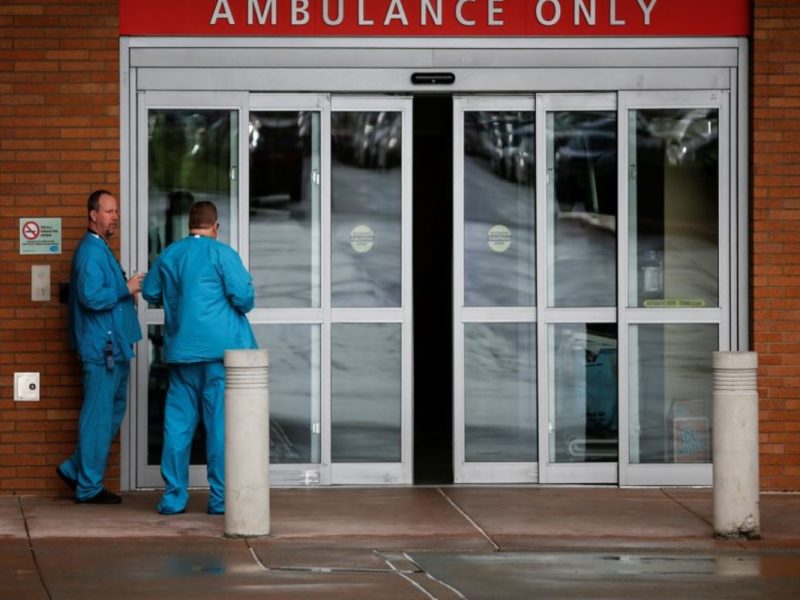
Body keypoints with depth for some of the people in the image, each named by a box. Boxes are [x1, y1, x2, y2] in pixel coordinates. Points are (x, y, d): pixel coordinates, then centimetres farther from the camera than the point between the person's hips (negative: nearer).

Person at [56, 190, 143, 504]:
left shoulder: (101, 250, 18)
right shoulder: (90, 252, -15)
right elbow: (92, 297, -25)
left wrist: (127, 289, 10)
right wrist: (126, 290, -14)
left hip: (113, 346, 10)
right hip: (101, 348, -10)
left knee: (113, 411, 16)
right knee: (98, 416, -4)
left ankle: (75, 469, 23)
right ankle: (89, 487, 1)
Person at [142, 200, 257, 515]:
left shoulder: (168, 255, 9)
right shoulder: (222, 254, -7)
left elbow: (150, 292, 21)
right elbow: (243, 297, -13)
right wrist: (243, 305, 10)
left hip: (181, 349, 5)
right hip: (220, 348, -4)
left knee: (178, 422, 8)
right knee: (222, 422, -1)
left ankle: (174, 496, 9)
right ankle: (221, 497, -1)